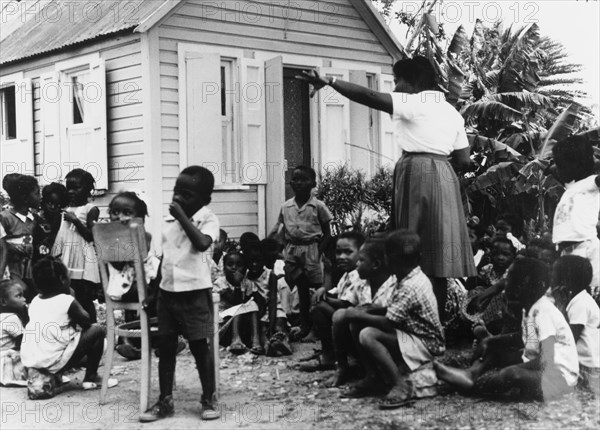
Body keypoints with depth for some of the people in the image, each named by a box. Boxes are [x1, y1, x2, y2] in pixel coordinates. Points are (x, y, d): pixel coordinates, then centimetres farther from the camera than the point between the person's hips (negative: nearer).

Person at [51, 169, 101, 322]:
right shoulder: (66, 210, 15)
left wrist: (75, 220, -17)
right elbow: (61, 236, 18)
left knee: (85, 300, -5)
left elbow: (91, 236, -11)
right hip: (67, 261, 6)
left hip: (83, 262, -6)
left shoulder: (91, 209, -4)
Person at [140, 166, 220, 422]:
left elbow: (202, 243, -30)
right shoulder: (169, 220, 10)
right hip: (167, 292, 6)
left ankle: (208, 400, 15)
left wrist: (182, 216, -23)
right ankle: (165, 401, 18)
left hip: (195, 293, -6)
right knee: (165, 347, 9)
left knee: (200, 347, 1)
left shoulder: (208, 220, -8)